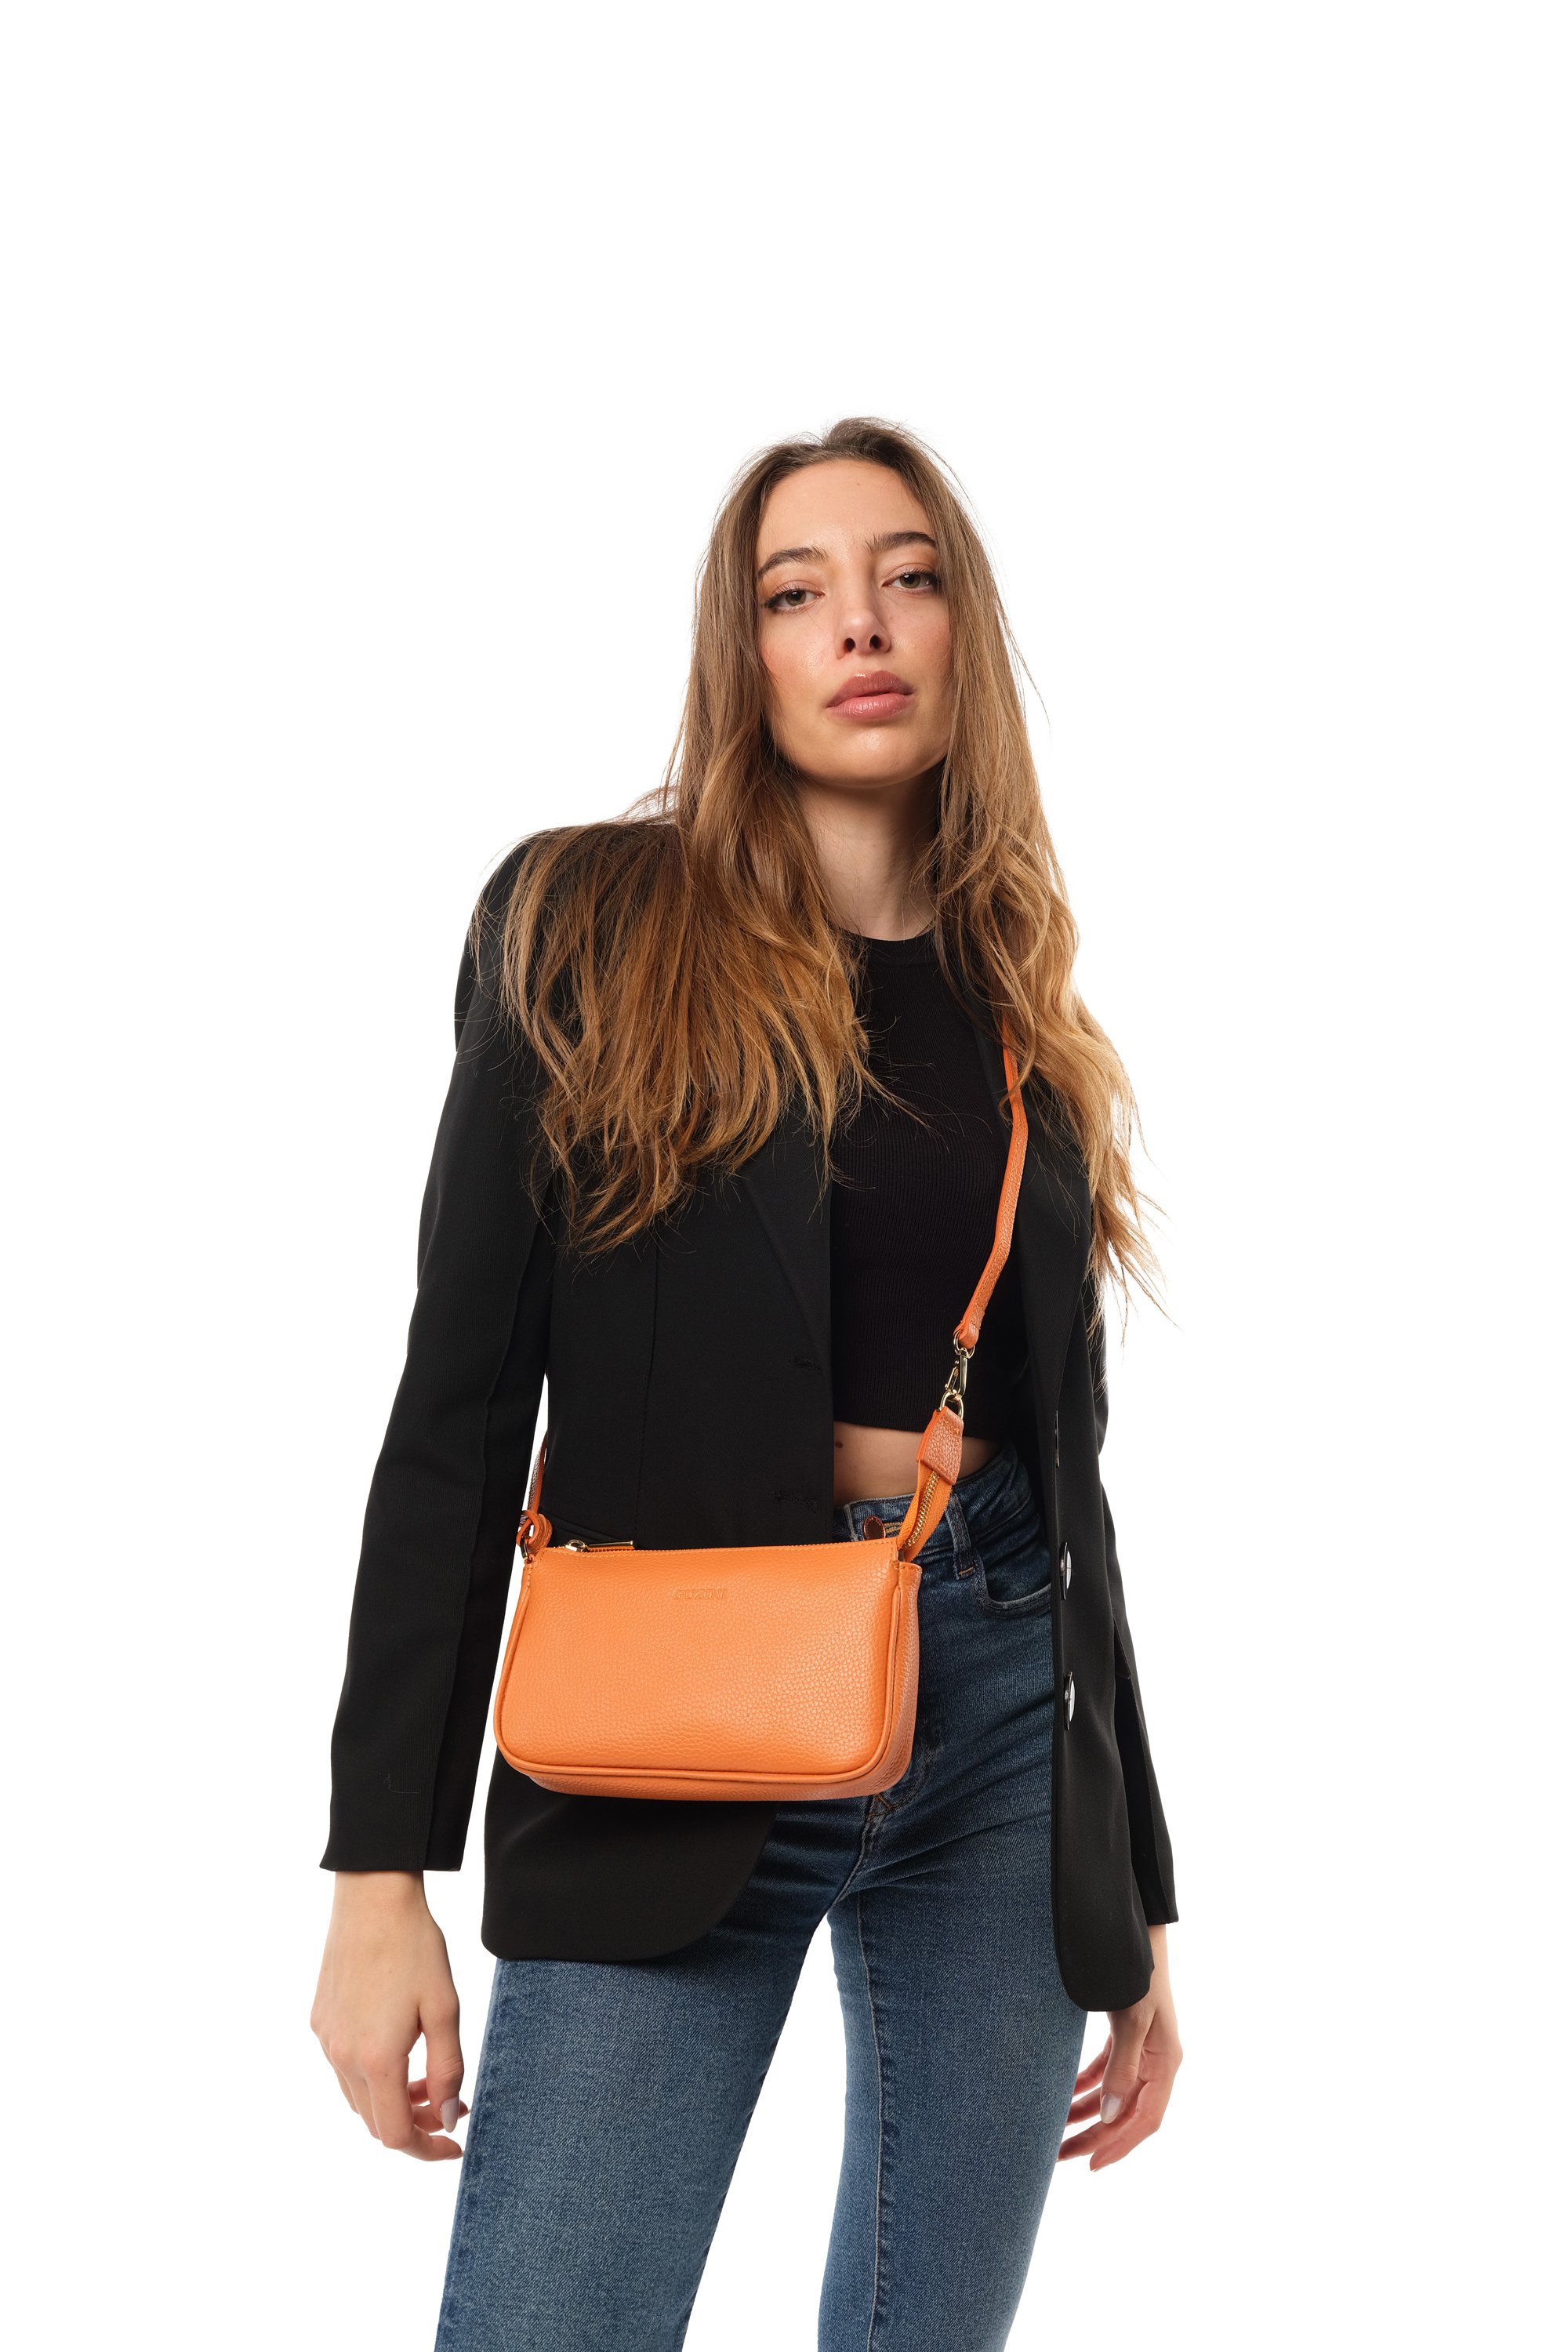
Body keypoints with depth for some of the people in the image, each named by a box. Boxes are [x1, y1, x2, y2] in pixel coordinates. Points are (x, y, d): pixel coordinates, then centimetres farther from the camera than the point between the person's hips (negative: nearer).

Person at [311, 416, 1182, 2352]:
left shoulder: (1023, 1017, 14)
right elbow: (461, 1400, -3)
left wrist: (1138, 1899, 15)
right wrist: (383, 1863, -9)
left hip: (1005, 1707, 4)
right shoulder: (590, 926, 2)